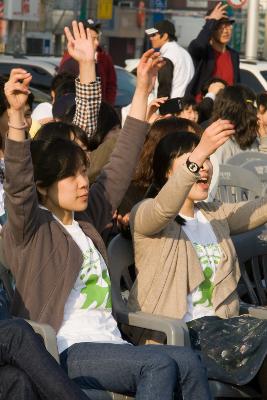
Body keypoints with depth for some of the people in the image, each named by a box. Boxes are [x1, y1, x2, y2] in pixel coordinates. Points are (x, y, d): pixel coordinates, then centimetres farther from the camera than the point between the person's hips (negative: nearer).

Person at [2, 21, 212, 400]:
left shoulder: (87, 219, 19)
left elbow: (121, 164, 22)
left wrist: (142, 90, 20)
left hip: (108, 344, 7)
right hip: (67, 351, -7)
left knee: (188, 362, -20)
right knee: (159, 365, -28)